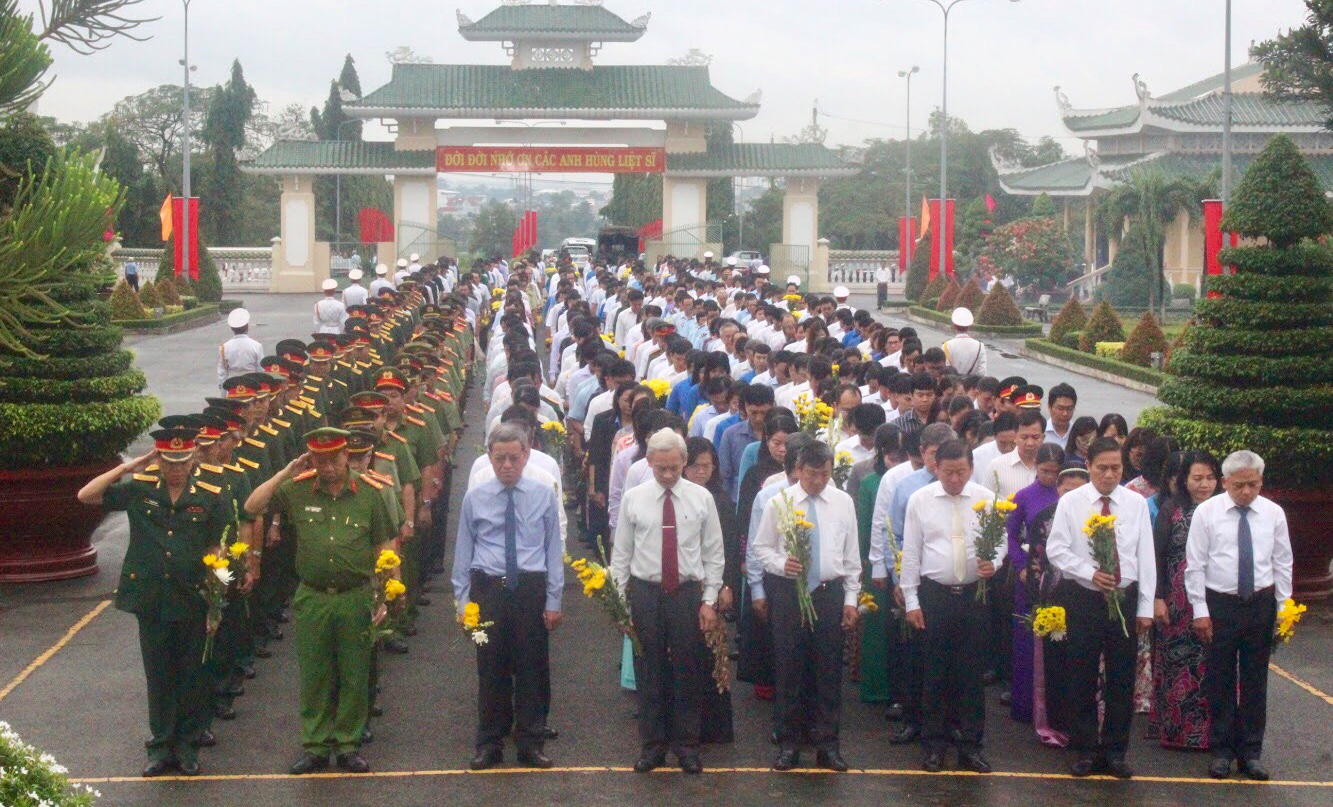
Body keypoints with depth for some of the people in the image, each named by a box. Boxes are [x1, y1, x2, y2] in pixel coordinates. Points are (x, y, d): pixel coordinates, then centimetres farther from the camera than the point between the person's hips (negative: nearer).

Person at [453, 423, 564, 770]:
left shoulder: (544, 495, 1)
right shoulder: (475, 498, 2)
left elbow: (554, 549, 3)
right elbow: (464, 551, 7)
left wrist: (553, 600, 0)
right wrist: (462, 600, 3)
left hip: (530, 589, 0)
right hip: (488, 588, 0)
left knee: (532, 669, 6)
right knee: (491, 670, 7)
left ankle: (531, 743, 19)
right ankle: (489, 744, 19)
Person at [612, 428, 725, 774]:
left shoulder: (701, 498, 0)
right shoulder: (633, 498, 0)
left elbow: (714, 554, 3)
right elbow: (621, 553, 3)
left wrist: (709, 601, -3)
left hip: (688, 593, 0)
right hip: (644, 593, 0)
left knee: (687, 673, 6)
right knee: (648, 672, 7)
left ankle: (687, 746, 19)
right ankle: (652, 745, 18)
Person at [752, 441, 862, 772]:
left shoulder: (843, 503, 5)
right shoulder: (779, 502, 0)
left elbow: (851, 555, 8)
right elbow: (761, 547, 4)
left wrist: (851, 598, 5)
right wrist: (781, 564, -16)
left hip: (830, 593, 1)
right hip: (788, 593, -1)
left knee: (829, 670, 4)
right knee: (789, 669, 3)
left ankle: (827, 744, 13)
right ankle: (789, 743, 14)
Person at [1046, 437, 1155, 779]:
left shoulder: (1136, 503, 2)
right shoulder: (1070, 503, -3)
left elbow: (1145, 556, 3)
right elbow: (1056, 549, -4)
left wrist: (1145, 607, 0)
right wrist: (1089, 573, -19)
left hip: (1125, 597, 1)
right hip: (1084, 598, -1)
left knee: (1122, 678, 6)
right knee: (1083, 677, 5)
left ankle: (1114, 750, 17)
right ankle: (1085, 750, 17)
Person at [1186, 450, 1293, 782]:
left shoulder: (1273, 513, 2)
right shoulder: (1206, 512, -5)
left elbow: (1282, 564, 6)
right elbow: (1194, 565, -4)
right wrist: (1200, 611, -7)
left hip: (1261, 605, 2)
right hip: (1219, 605, -2)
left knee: (1256, 681, 7)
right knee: (1219, 681, 4)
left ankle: (1251, 752, 16)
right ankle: (1222, 751, 15)